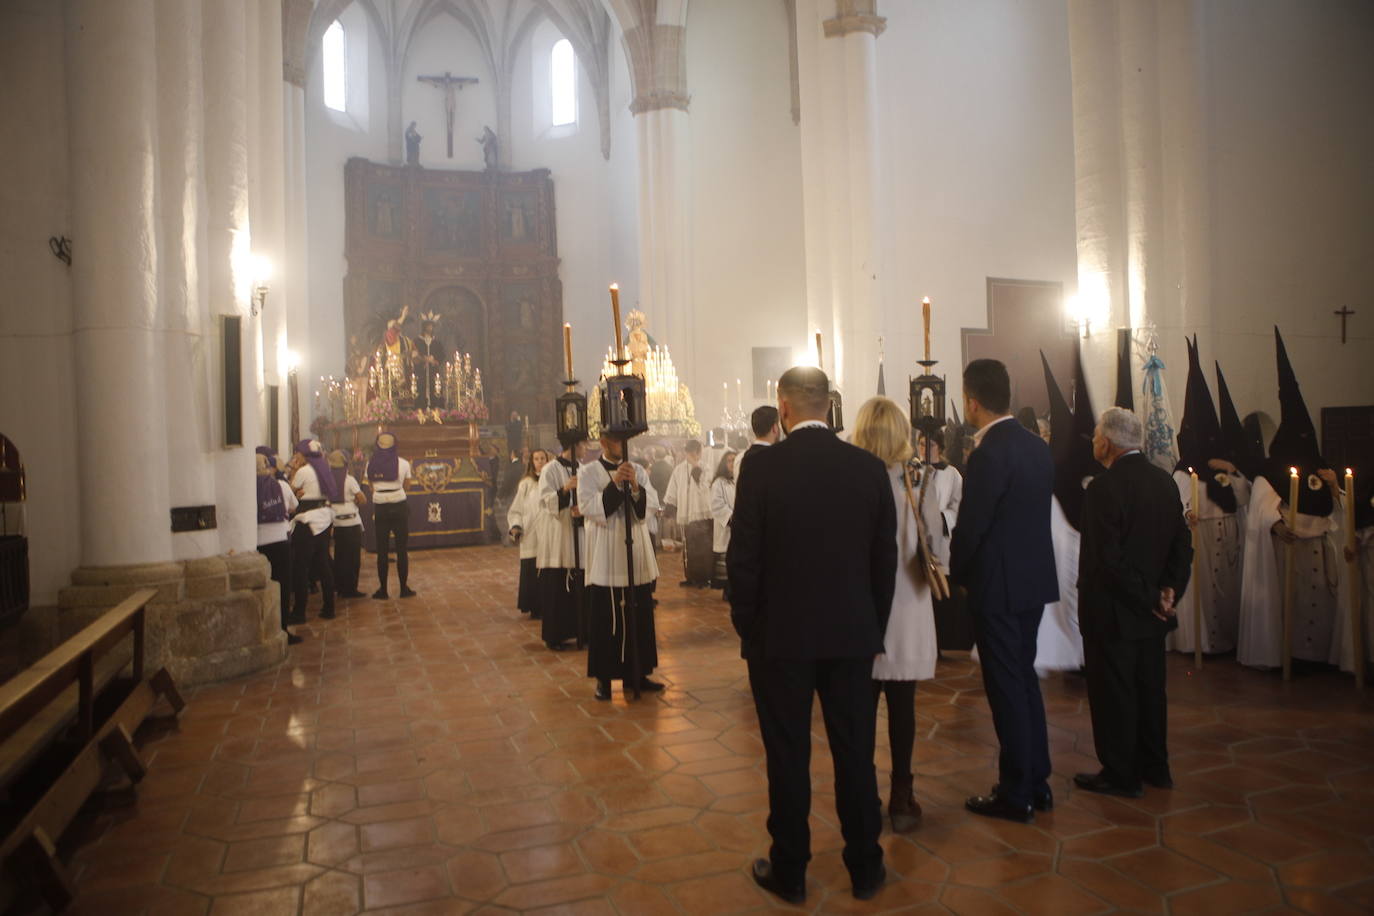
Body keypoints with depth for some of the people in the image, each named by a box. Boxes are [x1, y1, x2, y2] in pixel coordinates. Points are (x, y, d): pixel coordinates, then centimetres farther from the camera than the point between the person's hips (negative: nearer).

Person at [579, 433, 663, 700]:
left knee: (639, 615, 9)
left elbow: (652, 504, 0)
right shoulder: (588, 472, -1)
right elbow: (588, 507, -12)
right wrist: (614, 484, -20)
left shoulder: (638, 470, 8)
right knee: (605, 618, 0)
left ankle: (636, 673, 22)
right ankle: (604, 678, 11)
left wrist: (635, 487, -18)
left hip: (637, 555, 4)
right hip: (605, 557, -4)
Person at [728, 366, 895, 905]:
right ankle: (865, 869, 27)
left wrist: (748, 628, 2)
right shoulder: (870, 468, -3)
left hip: (781, 636, -3)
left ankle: (789, 872, 23)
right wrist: (873, 626, 12)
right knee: (855, 754, 14)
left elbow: (743, 559, -10)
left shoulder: (763, 467, -13)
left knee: (788, 757, 9)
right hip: (853, 634, 3)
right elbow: (885, 559, 3)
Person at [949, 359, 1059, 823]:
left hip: (998, 584, -8)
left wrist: (956, 572, 0)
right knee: (1024, 678, 19)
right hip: (1035, 578, 9)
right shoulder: (1038, 446, 6)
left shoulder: (989, 454, -21)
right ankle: (1037, 782, 29)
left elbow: (969, 527, -19)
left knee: (1006, 686, 2)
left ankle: (1015, 793, 14)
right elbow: (1038, 511, 12)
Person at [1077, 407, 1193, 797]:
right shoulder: (1165, 482, 4)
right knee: (1150, 689, 19)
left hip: (1112, 612, -8)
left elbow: (1107, 559, -23)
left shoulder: (1104, 488, -21)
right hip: (1152, 612, 8)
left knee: (1113, 694, 5)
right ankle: (1155, 767, 32)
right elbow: (1183, 545, 6)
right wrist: (1170, 590, 0)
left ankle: (1121, 776, 16)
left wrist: (1148, 599, -13)